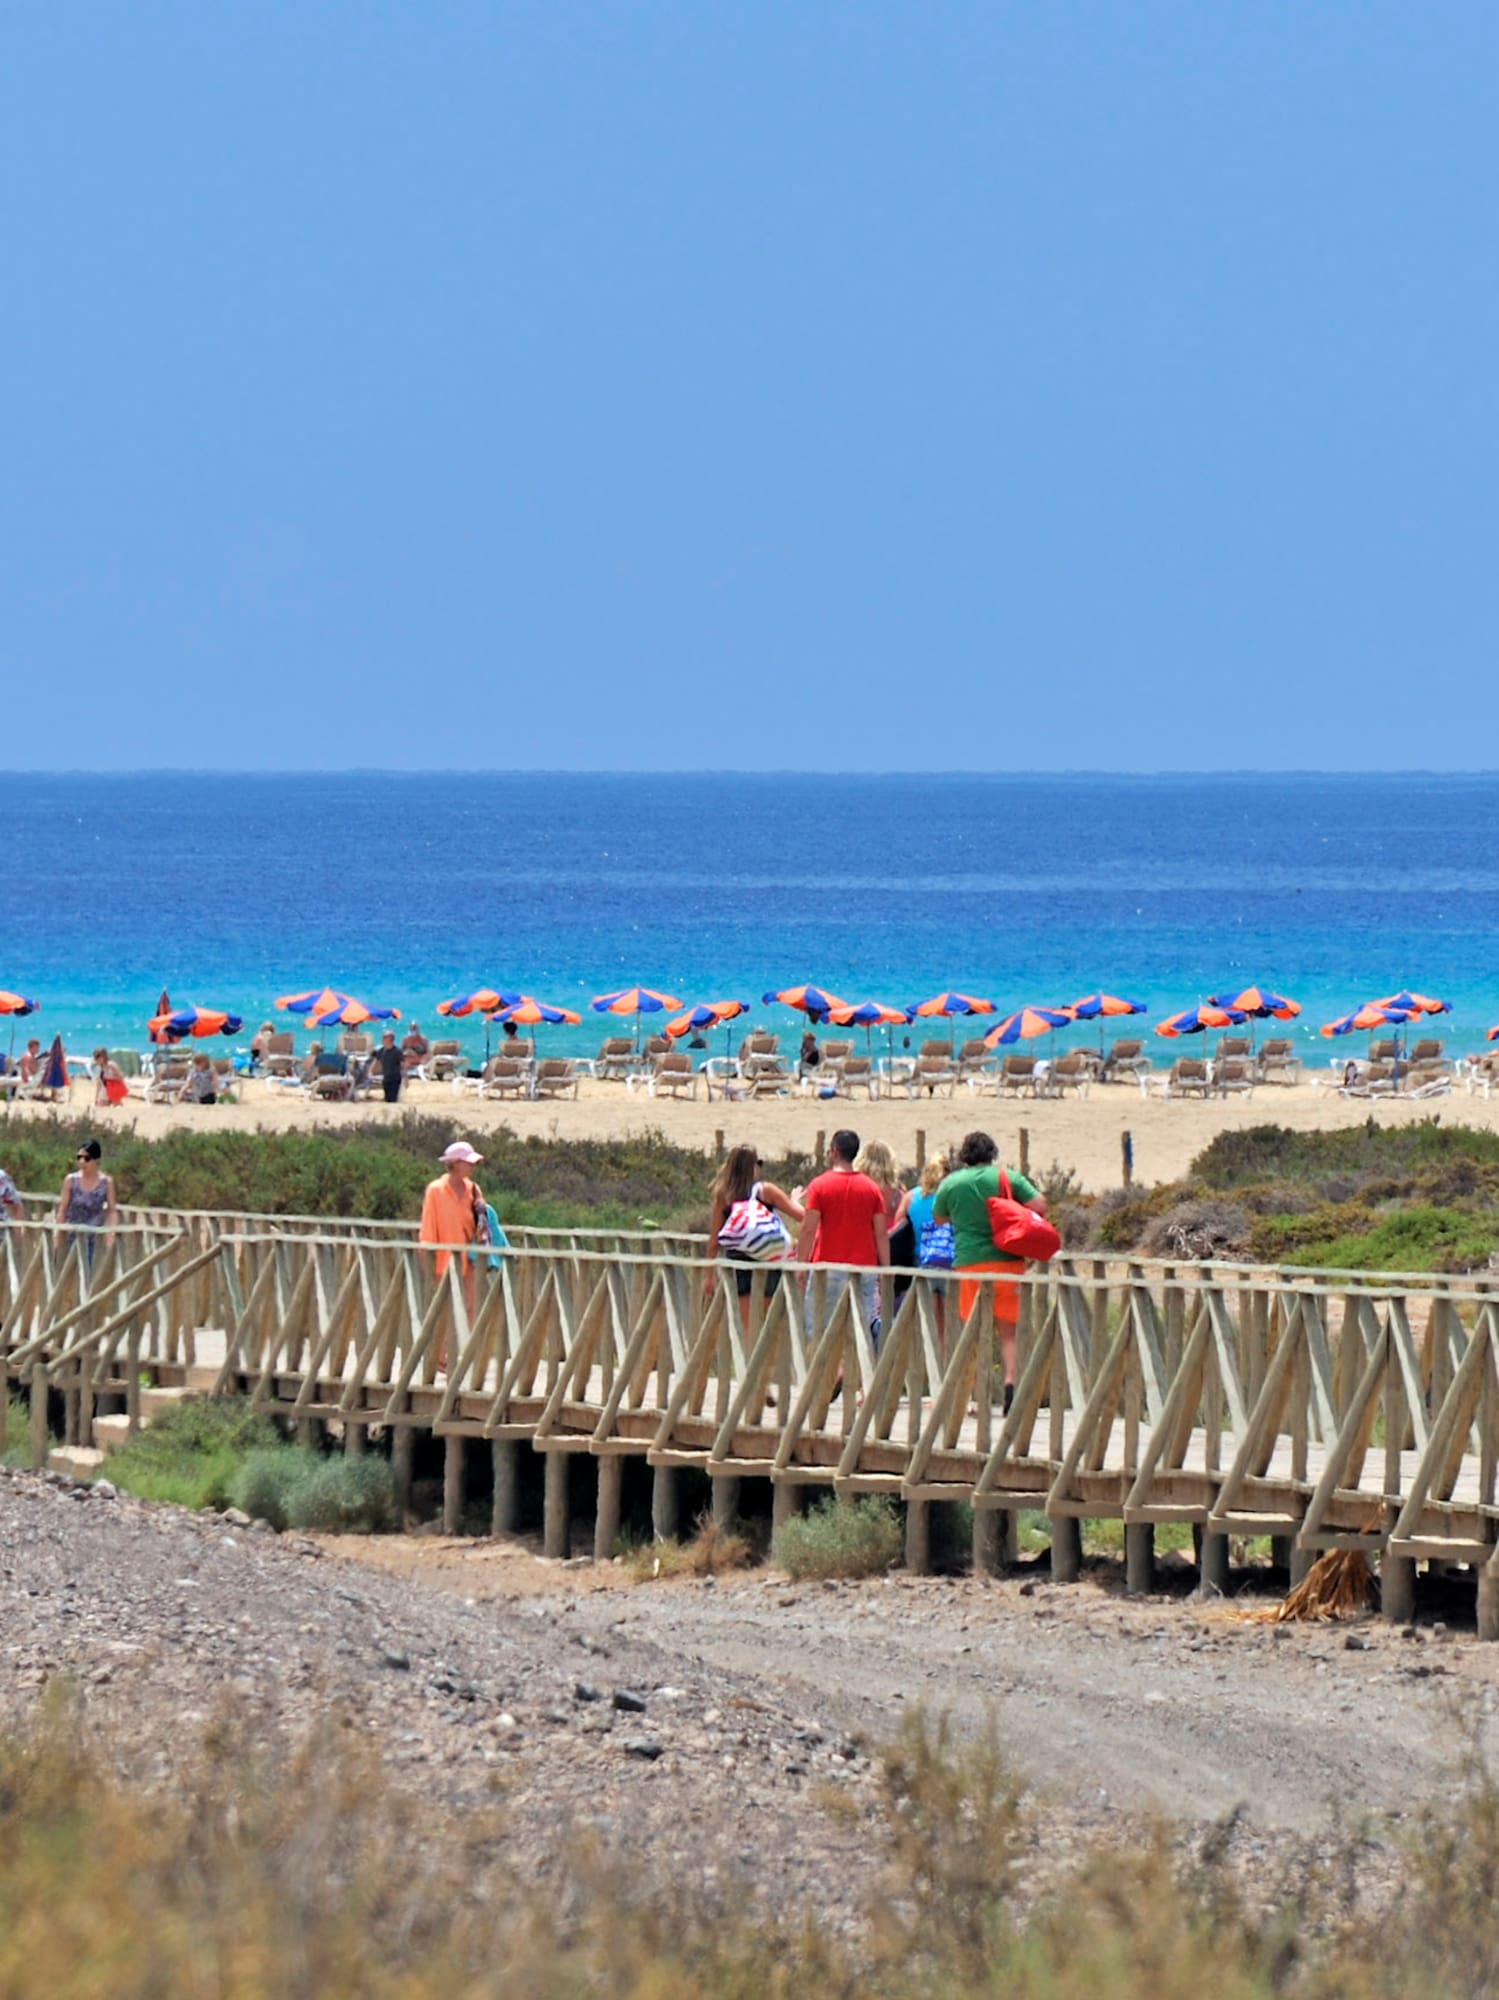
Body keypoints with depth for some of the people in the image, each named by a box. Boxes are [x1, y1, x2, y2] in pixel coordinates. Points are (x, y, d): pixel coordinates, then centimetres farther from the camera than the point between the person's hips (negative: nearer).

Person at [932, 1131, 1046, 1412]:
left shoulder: (951, 1184, 3)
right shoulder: (1008, 1178, 1)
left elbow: (938, 1218, 17)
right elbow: (1039, 1205, -6)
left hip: (970, 1262, 0)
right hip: (1007, 1260, 0)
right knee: (1008, 1330, 8)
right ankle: (1011, 1378, -15)